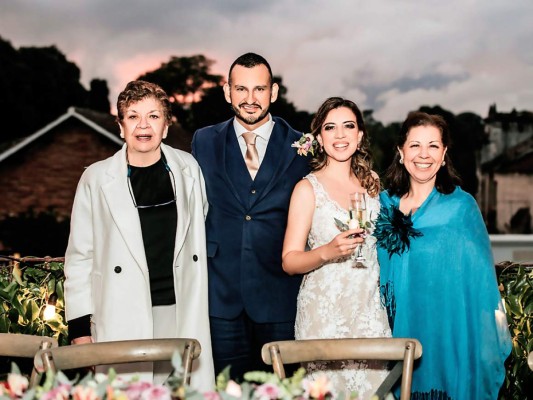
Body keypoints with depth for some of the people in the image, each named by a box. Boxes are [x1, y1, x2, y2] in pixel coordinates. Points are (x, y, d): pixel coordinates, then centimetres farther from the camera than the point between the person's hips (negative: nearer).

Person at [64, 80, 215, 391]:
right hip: (123, 324, -2)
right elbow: (79, 257, 3)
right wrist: (80, 328, 0)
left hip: (184, 315, 2)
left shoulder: (188, 168, 7)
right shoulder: (97, 179, 1)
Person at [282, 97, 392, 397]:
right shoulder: (308, 188, -6)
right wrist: (327, 252, -25)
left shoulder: (372, 181, 8)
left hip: (370, 309, 4)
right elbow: (290, 261, -9)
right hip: (324, 313, -4)